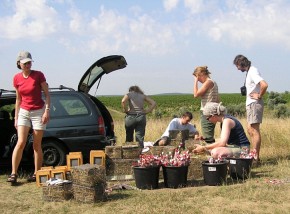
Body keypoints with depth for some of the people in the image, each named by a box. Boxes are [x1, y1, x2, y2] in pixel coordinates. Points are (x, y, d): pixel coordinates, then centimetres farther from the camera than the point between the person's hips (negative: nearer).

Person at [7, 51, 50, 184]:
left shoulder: (38, 75, -7)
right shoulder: (17, 78, 3)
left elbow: (47, 94, -4)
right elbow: (18, 99, 11)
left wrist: (47, 110, -15)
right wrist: (16, 117, 11)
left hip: (39, 112, -2)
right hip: (23, 112, 2)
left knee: (37, 145, 1)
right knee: (20, 143, -10)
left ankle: (36, 174, 9)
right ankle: (13, 173, -6)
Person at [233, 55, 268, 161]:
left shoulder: (253, 72, -16)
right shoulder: (249, 72, 15)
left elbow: (264, 85, -30)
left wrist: (259, 96, -17)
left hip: (254, 104, -10)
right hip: (250, 104, 10)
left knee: (254, 131, -7)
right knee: (250, 130, 13)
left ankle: (256, 157, -4)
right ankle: (255, 154, 19)